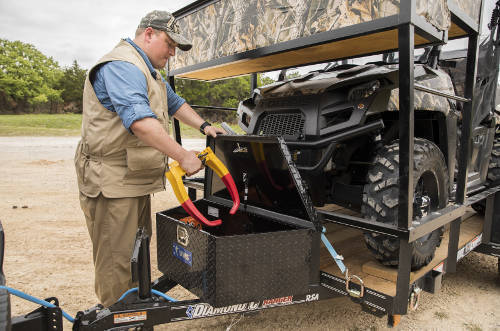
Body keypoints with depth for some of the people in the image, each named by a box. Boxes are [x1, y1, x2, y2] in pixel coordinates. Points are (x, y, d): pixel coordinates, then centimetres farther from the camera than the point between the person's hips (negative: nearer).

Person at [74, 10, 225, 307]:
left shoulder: (149, 71, 20)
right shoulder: (122, 66, -17)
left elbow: (174, 102, 29)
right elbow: (140, 120, -31)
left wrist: (203, 126, 16)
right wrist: (183, 157, -31)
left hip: (137, 180, 11)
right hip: (112, 180, -11)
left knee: (139, 255, 20)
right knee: (117, 263, -3)